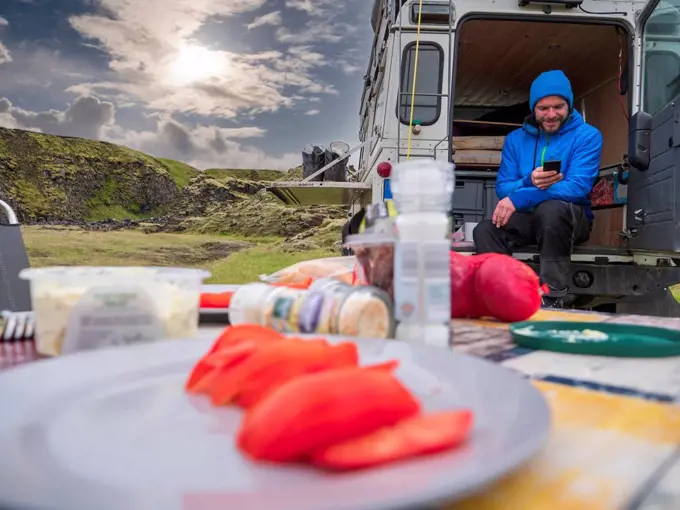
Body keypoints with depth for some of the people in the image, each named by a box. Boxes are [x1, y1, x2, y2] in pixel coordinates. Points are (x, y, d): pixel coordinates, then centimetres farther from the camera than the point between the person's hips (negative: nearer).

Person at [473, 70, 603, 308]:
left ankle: (553, 299, -26)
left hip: (570, 219, -2)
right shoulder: (516, 138, 9)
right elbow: (502, 188, 2)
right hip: (526, 219, 3)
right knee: (485, 231, -27)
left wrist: (519, 198, -24)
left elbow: (578, 188, -17)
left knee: (551, 208, -38)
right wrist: (529, 183, -22)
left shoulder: (587, 136, -2)